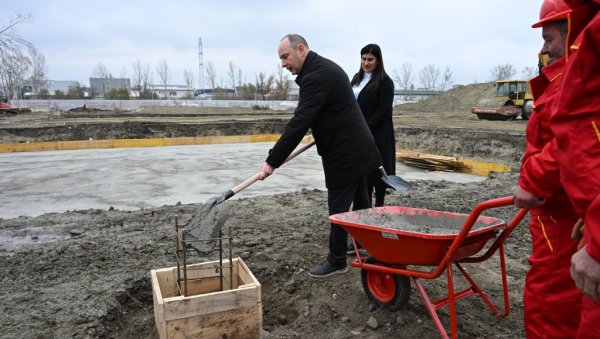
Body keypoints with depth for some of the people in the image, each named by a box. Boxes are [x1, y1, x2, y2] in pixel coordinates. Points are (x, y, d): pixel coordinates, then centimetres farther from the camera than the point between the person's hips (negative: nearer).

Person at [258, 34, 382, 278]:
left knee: (339, 207, -1)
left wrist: (272, 161, -27)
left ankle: (337, 261, 12)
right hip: (358, 148, 10)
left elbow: (299, 123, -28)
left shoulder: (316, 77, -21)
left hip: (343, 154, -10)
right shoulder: (325, 67, 12)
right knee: (360, 201, 21)